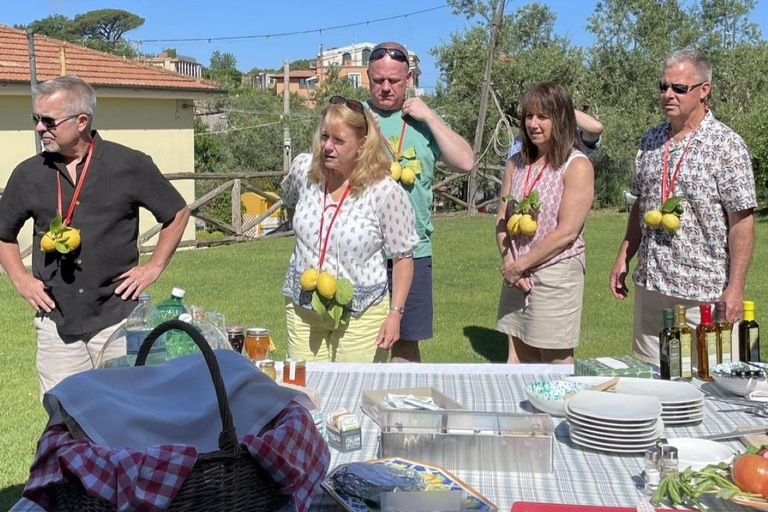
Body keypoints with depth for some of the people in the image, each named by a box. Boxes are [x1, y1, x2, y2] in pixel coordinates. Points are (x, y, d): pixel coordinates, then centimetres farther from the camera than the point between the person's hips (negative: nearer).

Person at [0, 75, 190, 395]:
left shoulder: (130, 165, -3)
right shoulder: (29, 174, 5)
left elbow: (177, 213, 7)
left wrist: (153, 268, 1)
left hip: (116, 317, -3)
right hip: (55, 321, 3)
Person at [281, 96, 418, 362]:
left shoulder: (385, 191, -15)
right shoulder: (303, 168, -4)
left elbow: (403, 256, -7)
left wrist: (395, 314, -10)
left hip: (361, 313, -3)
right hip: (302, 307, 4)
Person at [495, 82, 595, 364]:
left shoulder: (577, 166, -7)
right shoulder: (517, 164, 12)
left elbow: (567, 232, -14)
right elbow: (502, 220, 9)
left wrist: (520, 266, -11)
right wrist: (509, 262, -7)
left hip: (556, 275, -6)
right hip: (517, 277, 6)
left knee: (555, 363, 1)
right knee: (519, 362, 11)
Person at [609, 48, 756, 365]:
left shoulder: (727, 146, -9)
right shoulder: (650, 141, 10)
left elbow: (742, 222, -11)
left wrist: (735, 288, -15)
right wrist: (623, 258, 12)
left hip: (703, 291, -6)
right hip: (649, 286, 6)